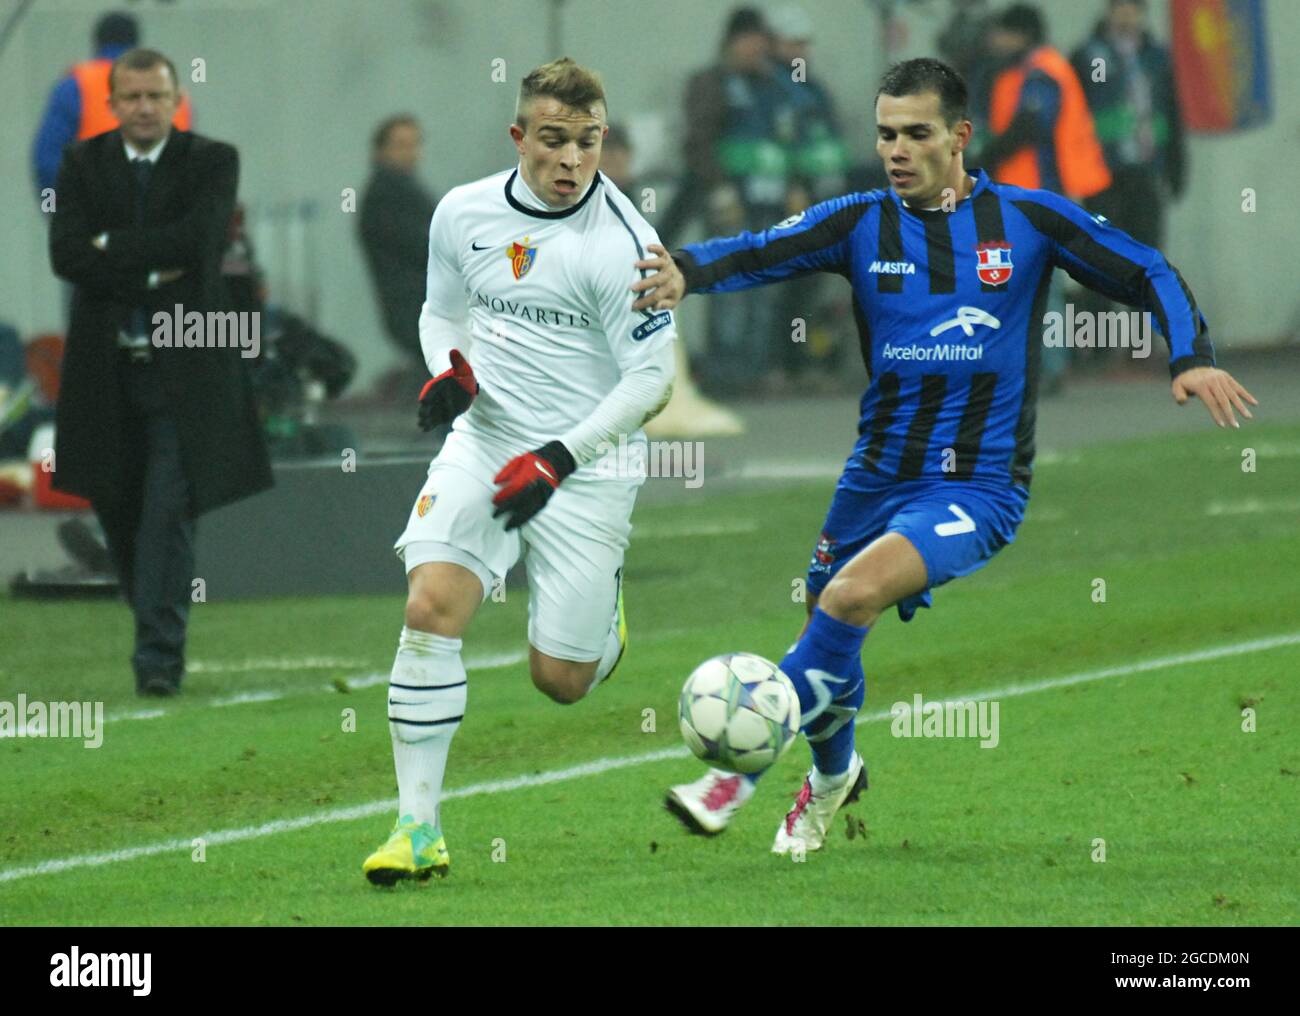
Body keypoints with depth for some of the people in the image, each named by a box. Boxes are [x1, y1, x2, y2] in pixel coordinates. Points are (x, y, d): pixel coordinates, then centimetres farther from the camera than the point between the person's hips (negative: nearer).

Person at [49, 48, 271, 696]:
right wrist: (151, 274, -14)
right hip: (108, 366, 3)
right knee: (119, 511, 10)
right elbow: (67, 255, -7)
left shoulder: (211, 162, 0)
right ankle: (159, 622, 30)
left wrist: (112, 247, -11)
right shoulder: (83, 164, 6)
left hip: (183, 368, -3)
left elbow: (198, 238, -17)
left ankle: (159, 655, -10)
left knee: (169, 511, -10)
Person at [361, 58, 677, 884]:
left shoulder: (620, 243, -15)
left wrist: (559, 459, -19)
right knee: (430, 604, -20)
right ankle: (420, 829, -15)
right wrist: (451, 369, -4)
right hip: (485, 442, 3)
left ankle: (606, 614, 39)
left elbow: (652, 379, -12)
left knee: (560, 679, -1)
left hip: (586, 465, -3)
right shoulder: (464, 214, 0)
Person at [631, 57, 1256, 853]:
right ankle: (833, 774, 46)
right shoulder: (862, 223, -1)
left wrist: (1192, 358, -13)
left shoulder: (1027, 218, -3)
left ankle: (740, 772, -19)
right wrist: (686, 271, -39)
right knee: (831, 642, 12)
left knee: (852, 596, -26)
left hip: (978, 486, -4)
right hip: (877, 478, 4)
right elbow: (762, 252, -18)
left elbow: (1148, 276, 4)